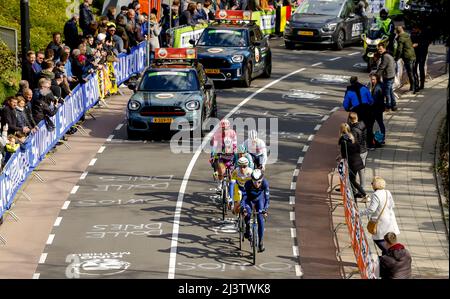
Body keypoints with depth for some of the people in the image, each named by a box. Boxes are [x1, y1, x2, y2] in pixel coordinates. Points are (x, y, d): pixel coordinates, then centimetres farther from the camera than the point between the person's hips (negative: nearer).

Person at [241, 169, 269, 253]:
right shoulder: (248, 184, -35)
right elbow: (244, 197, -32)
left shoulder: (265, 183, -33)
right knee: (247, 213, -30)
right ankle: (247, 229, -2)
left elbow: (267, 197, -31)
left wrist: (265, 210, -41)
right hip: (249, 199, -1)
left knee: (261, 219, -11)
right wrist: (243, 209, -45)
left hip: (259, 199, 1)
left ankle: (261, 242, -3)